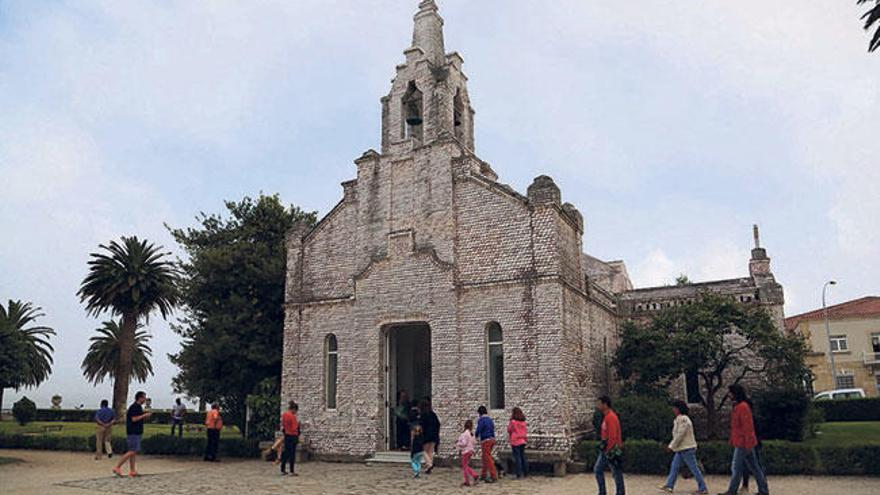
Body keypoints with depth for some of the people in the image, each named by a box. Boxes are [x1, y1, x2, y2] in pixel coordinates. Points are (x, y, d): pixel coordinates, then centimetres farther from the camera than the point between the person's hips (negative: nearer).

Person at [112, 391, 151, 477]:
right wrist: (144, 415, -14)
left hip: (136, 432, 10)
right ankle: (117, 467, -5)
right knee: (132, 452, -11)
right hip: (133, 433, -10)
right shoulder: (134, 407, -14)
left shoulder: (138, 407, 16)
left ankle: (132, 471, 9)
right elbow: (134, 419, -22)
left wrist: (145, 416, 13)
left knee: (134, 452, 8)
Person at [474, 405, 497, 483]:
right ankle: (483, 475, 26)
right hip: (492, 439, 9)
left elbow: (479, 430, -19)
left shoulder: (481, 420, -11)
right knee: (484, 458, 19)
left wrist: (477, 436, 2)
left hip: (485, 440, -9)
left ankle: (494, 477, -8)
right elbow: (492, 429, 14)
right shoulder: (490, 419, 14)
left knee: (488, 459, -5)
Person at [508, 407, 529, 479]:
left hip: (515, 441, -6)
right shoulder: (523, 422, 5)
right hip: (522, 441, 6)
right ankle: (525, 473, 19)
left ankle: (519, 474, -2)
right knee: (523, 457, 14)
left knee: (517, 457, -2)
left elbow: (509, 430, -1)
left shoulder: (513, 421, -13)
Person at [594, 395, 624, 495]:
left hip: (612, 450, -10)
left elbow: (613, 436, -23)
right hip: (606, 449, 10)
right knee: (598, 469, 10)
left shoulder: (611, 417, -19)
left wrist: (609, 451, -21)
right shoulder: (606, 416, 11)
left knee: (616, 472, 1)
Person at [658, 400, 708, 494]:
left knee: (694, 468, -3)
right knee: (674, 466, 9)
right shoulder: (679, 419, 14)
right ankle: (669, 486, 12)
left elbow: (680, 434, -21)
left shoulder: (683, 419, -18)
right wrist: (671, 445, 20)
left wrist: (672, 446, -17)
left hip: (686, 448, -10)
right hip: (681, 448, 10)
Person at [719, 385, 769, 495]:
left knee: (736, 468, -3)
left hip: (743, 443, -10)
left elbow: (747, 426, -21)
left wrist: (747, 444, -21)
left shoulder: (742, 407, -17)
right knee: (754, 467, 12)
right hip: (744, 443, 10)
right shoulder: (738, 406, 13)